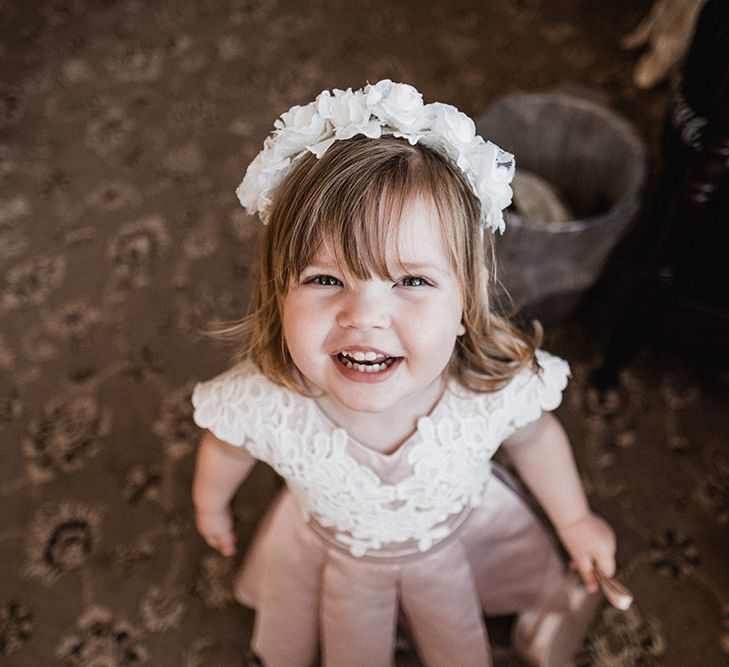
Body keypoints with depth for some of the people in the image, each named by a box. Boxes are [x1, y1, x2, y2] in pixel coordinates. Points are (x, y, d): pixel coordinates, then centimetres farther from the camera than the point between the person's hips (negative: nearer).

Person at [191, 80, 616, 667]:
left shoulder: (498, 386, -37)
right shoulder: (263, 402, -39)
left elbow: (535, 440, -12)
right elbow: (226, 446, -14)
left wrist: (576, 519, 4)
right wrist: (211, 506, 7)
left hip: (458, 533, 1)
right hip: (334, 548, 0)